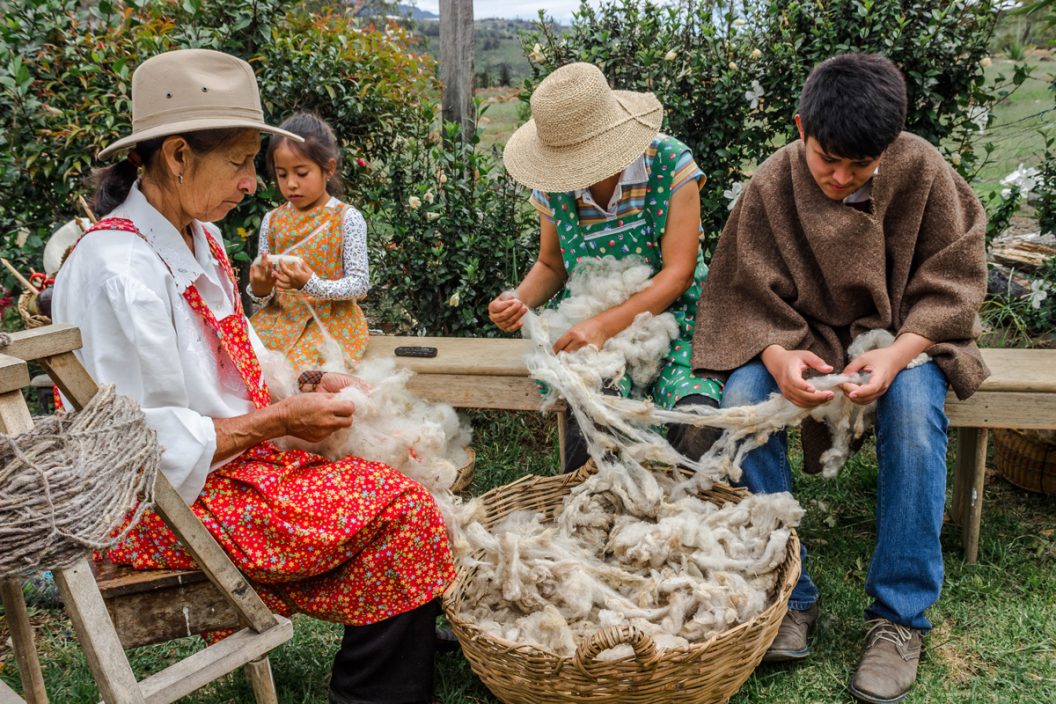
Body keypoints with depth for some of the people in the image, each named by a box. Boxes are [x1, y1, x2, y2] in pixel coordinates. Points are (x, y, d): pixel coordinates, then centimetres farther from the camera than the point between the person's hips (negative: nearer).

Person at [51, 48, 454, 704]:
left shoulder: (198, 238, 8)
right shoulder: (120, 271, -23)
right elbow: (155, 445, -23)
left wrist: (297, 387, 1)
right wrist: (279, 419, -16)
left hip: (236, 456, 9)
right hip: (168, 503, -9)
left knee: (400, 472, -2)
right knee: (403, 510, -17)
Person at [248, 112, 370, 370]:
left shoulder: (347, 218, -5)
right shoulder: (272, 220, 8)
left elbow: (359, 284, -9)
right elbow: (264, 296, 14)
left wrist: (311, 284, -25)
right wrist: (260, 290, -11)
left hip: (330, 320, -4)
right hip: (279, 317, 4)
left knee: (300, 368, -30)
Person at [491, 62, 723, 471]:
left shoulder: (669, 163, -10)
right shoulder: (553, 187, 0)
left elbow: (678, 272, -13)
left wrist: (606, 324, -24)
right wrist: (519, 300, -8)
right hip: (591, 330, 2)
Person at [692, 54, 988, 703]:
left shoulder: (923, 172, -13)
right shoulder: (772, 185, -11)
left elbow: (951, 283, -9)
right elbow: (749, 296, -8)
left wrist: (898, 354, -27)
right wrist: (777, 356, -29)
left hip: (903, 334, -1)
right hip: (804, 336, 1)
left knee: (913, 405, -34)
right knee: (742, 398, -28)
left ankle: (901, 614, -20)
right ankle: (788, 596, -16)